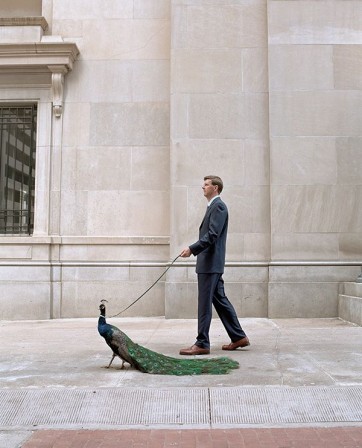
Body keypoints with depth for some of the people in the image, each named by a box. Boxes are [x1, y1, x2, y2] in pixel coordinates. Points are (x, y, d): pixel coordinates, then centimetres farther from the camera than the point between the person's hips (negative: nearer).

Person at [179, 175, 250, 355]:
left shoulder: (218, 206, -11)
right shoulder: (214, 206, 19)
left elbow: (212, 235, -22)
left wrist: (192, 249, -24)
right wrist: (194, 250, 17)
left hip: (210, 264, -10)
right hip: (209, 263, 10)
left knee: (204, 303, -5)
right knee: (220, 300, 14)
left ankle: (202, 344, 1)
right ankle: (239, 337, 21)